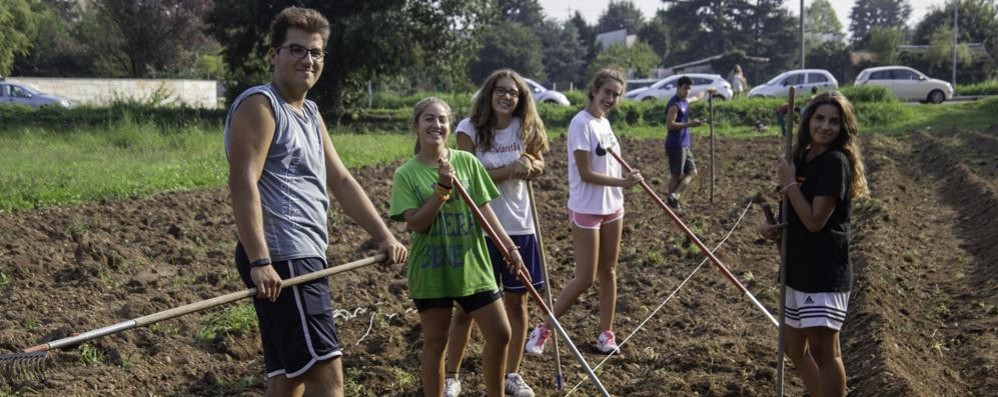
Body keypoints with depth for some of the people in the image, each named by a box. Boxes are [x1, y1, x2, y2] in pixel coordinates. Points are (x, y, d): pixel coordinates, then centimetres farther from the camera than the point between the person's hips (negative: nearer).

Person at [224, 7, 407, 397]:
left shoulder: (310, 113, 22)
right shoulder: (259, 104, -7)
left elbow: (341, 181, 24)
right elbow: (243, 184, -18)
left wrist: (384, 235, 16)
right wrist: (260, 262, -26)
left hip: (302, 257, 10)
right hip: (280, 258, -10)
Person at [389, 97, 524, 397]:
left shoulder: (467, 162, 0)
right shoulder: (406, 174, -7)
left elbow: (484, 210, 2)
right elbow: (416, 223, -14)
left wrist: (510, 247, -4)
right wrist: (443, 188, -23)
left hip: (472, 264, 3)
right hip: (431, 270, -2)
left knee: (500, 333, 6)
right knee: (435, 342, 8)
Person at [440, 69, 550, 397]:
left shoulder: (524, 127, 2)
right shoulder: (470, 128, -9)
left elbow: (538, 164, 6)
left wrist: (529, 165, -17)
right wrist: (510, 170, -24)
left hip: (518, 226, 4)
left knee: (516, 301, 10)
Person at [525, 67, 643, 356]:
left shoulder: (605, 123, 9)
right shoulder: (582, 123, -16)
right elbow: (586, 174, -20)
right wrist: (622, 182, -26)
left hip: (611, 208, 8)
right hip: (586, 210, -8)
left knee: (608, 272, 11)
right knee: (585, 278, -5)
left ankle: (606, 333, 21)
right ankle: (543, 330, 8)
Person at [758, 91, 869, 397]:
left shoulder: (836, 161, -15)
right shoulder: (802, 157, 10)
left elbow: (815, 220, -20)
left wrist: (789, 181, -13)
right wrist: (775, 227, 0)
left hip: (825, 270, -9)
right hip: (799, 267, 9)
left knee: (823, 349, -10)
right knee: (795, 347, 17)